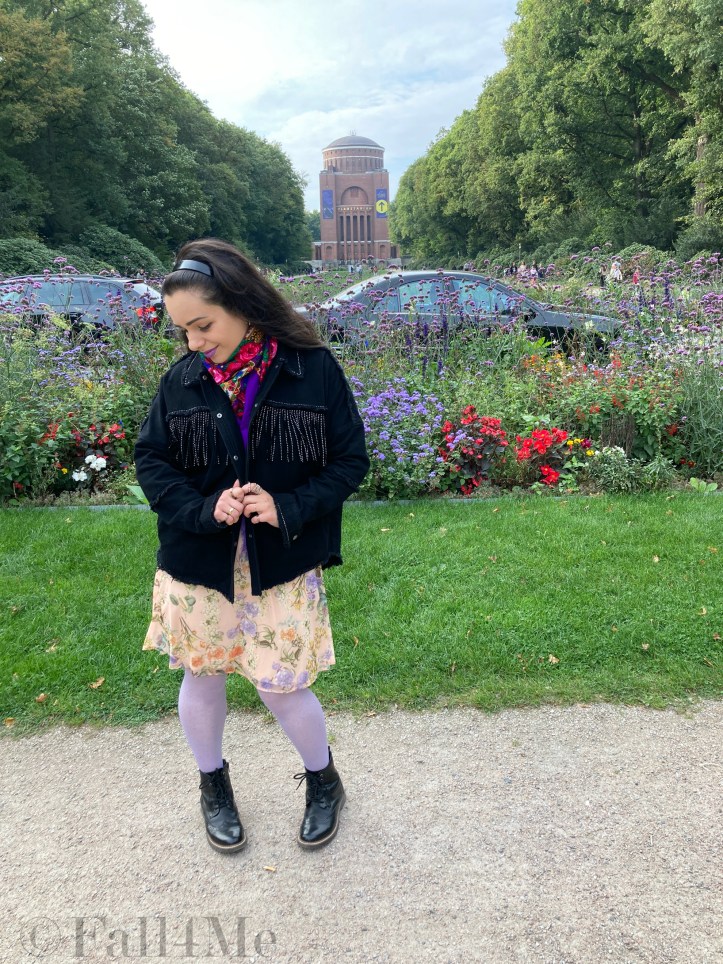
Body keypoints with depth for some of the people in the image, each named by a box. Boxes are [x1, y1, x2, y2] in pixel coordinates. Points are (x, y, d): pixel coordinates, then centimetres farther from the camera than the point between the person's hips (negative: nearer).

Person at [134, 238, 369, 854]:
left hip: (282, 564, -2)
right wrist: (203, 508, -16)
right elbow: (150, 460, 2)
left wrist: (289, 507, -20)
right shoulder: (183, 380, -4)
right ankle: (214, 785, 45)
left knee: (281, 686, 4)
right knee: (202, 677, 16)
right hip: (197, 564, 3)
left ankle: (323, 780, 37)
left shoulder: (314, 369, -11)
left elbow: (352, 459, -6)